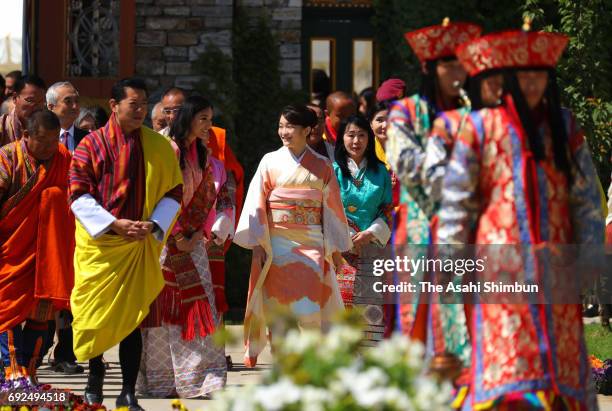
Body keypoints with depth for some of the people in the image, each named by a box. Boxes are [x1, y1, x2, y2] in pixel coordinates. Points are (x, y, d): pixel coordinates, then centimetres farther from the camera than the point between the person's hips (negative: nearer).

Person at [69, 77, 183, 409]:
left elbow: (172, 193, 7)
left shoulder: (159, 146, 4)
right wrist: (114, 224, -16)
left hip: (140, 245, 1)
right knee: (96, 312, 5)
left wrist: (154, 225, -10)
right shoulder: (92, 145, -3)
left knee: (132, 316, 0)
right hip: (99, 244, -1)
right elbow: (79, 195, -5)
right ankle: (95, 372, 28)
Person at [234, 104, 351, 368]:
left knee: (310, 310, -9)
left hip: (312, 244, 0)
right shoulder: (271, 162, 5)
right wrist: (259, 245, -5)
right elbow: (257, 205, 2)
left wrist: (332, 248, 5)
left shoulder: (322, 166, 7)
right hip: (277, 244, 0)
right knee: (279, 308, -1)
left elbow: (331, 207, 9)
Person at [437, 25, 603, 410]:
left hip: (554, 263, 3)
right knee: (505, 358, -11)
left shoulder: (564, 127, 11)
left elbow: (587, 198, 11)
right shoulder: (479, 127, 2)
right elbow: (456, 201, 2)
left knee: (562, 363, 1)